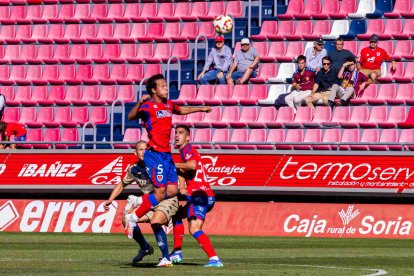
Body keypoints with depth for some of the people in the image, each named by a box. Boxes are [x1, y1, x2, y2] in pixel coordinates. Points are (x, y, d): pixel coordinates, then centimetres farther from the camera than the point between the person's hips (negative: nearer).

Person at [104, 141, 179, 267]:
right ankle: (145, 248, 17)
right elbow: (122, 184, 18)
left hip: (168, 200, -6)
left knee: (155, 223, -32)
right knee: (126, 219, -4)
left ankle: (166, 259, -23)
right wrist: (110, 200, 8)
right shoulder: (134, 170, 2)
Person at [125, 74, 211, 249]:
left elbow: (181, 110, 37)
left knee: (172, 191, 3)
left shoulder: (168, 105, 15)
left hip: (167, 154, 8)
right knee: (161, 191, -12)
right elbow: (131, 117, -25)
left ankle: (141, 201, 17)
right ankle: (133, 218, -2)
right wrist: (139, 103, -41)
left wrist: (200, 109, 42)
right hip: (155, 154, -8)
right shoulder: (148, 106, -10)